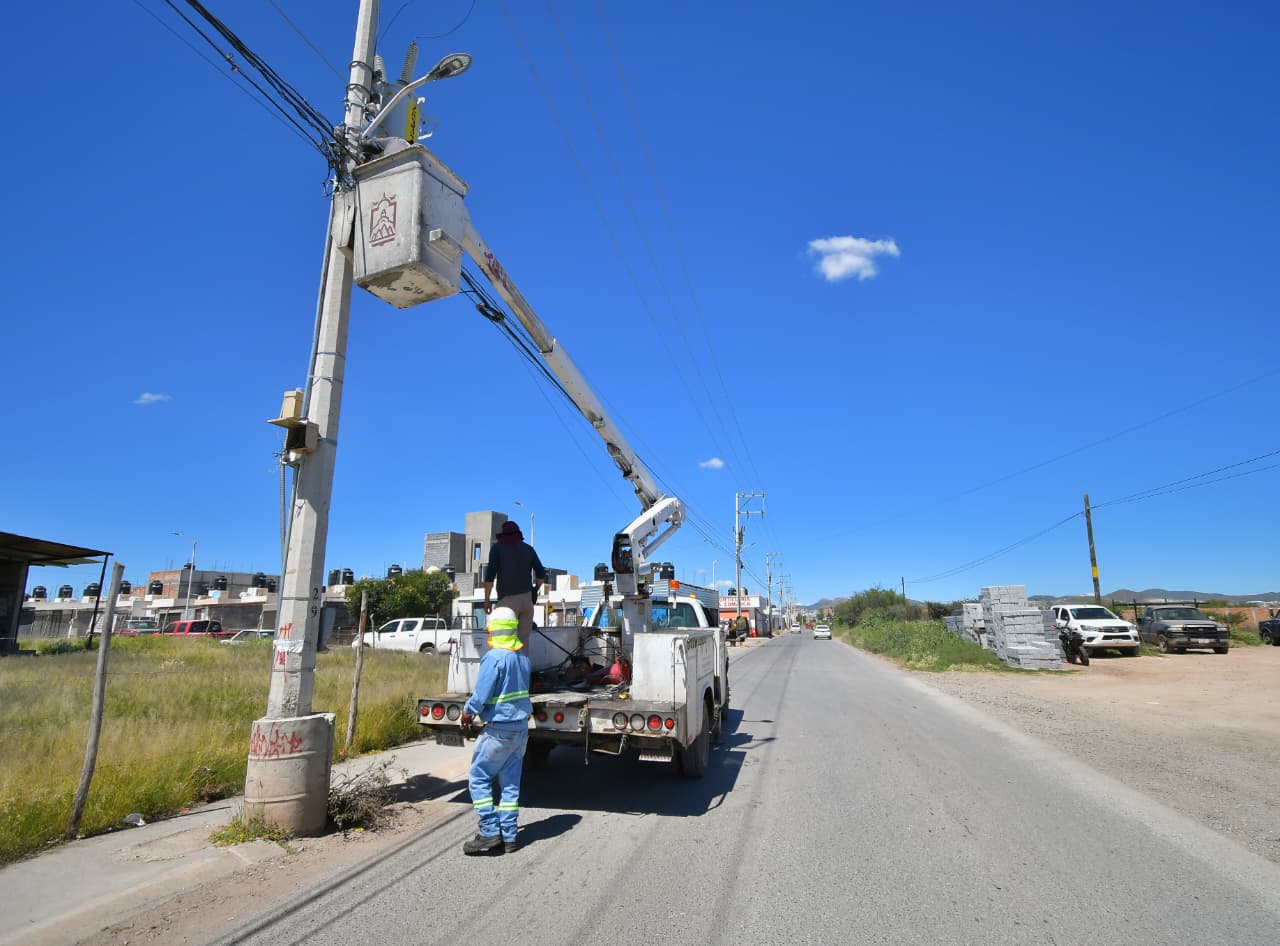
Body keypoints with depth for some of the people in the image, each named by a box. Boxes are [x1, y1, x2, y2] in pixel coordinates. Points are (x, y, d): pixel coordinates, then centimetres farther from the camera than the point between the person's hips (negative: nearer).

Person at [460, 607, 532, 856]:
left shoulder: (493, 657, -18)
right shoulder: (523, 657, 8)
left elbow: (481, 697, -19)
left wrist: (467, 713, 2)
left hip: (499, 729, -8)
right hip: (521, 728, 8)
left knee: (479, 778, 5)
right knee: (510, 783, 12)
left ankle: (490, 833, 4)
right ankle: (507, 837, 17)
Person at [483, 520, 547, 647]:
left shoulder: (497, 547, 4)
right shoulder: (528, 548, 15)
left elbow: (490, 574, -7)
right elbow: (541, 574, 14)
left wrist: (486, 600, -1)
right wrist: (534, 591, 30)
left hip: (508, 600, -4)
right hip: (527, 598, 4)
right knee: (523, 639, 8)